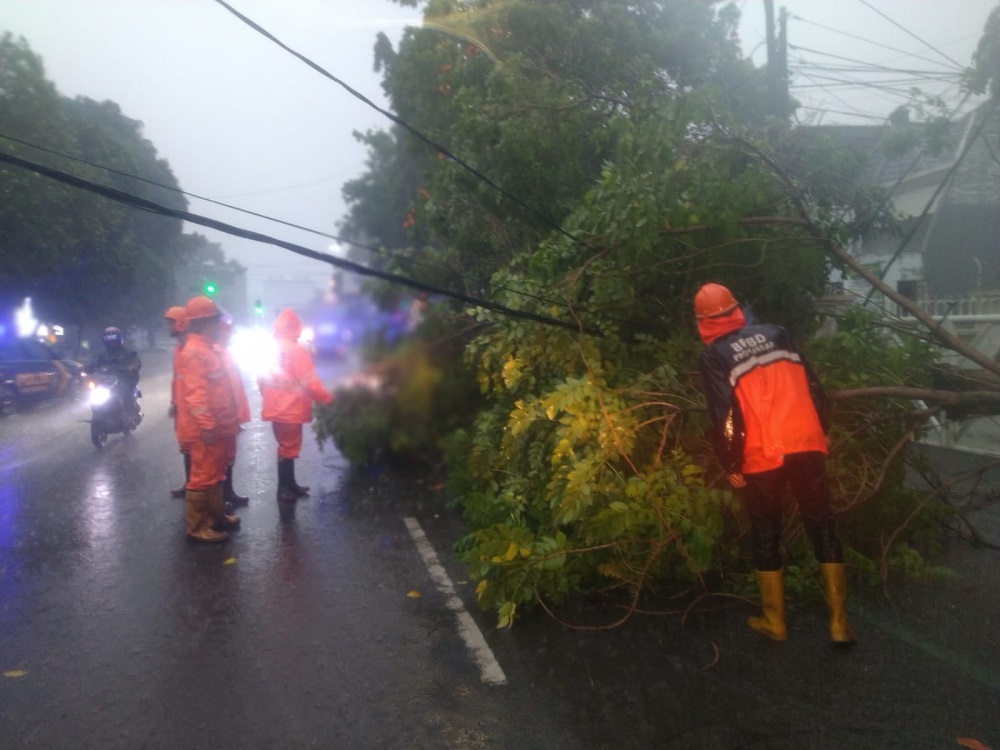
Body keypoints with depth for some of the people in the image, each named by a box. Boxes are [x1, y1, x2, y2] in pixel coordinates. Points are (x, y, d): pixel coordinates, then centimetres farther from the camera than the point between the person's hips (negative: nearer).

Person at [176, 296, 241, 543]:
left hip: (216, 426, 11)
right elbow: (195, 393, -25)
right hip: (205, 430, -11)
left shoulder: (208, 349, 15)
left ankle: (216, 515, 32)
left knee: (216, 474, 20)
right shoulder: (194, 352, -18)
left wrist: (230, 419, 24)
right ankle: (197, 527, 4)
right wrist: (207, 425, -27)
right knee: (203, 476, -4)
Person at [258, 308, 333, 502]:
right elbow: (310, 384, -19)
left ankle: (290, 485, 27)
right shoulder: (298, 350, -15)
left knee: (287, 447, 18)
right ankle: (284, 490, 9)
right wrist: (329, 398, -6)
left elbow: (261, 380, 12)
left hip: (275, 409, 7)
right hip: (292, 410, -7)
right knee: (289, 450, 3)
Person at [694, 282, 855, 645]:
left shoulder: (714, 356, -2)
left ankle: (774, 621, 20)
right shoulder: (776, 334, 11)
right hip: (806, 445, 3)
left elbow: (724, 414, -10)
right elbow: (814, 388, 11)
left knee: (766, 536, 12)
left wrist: (732, 465, -2)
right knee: (823, 528, 11)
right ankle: (839, 621, 13)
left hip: (761, 457, -3)